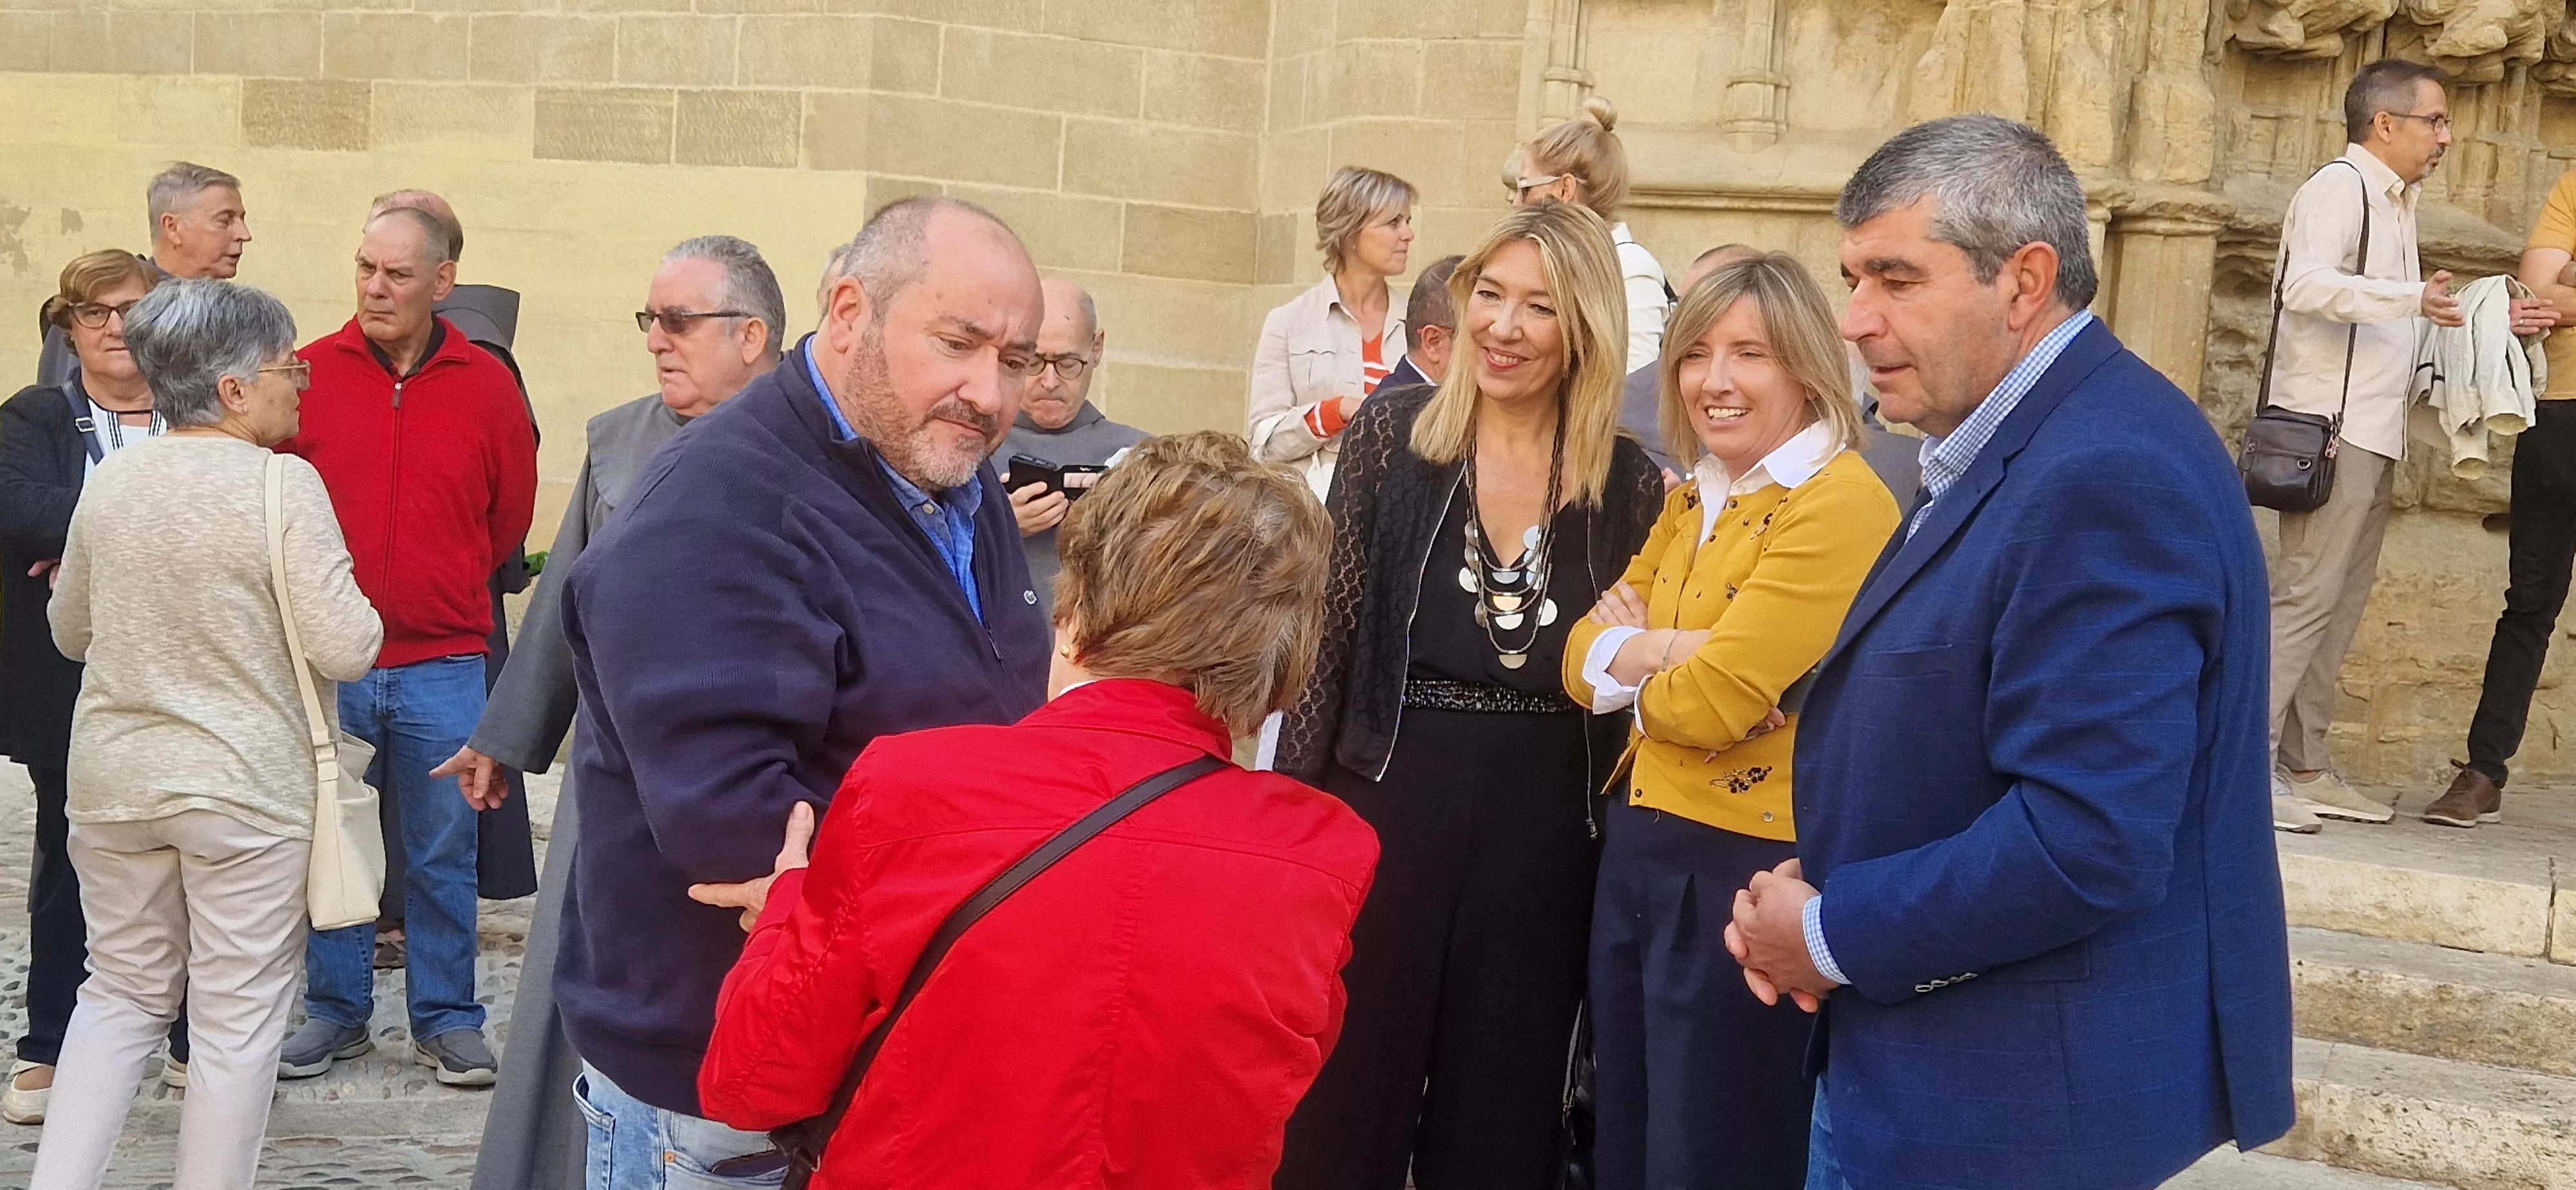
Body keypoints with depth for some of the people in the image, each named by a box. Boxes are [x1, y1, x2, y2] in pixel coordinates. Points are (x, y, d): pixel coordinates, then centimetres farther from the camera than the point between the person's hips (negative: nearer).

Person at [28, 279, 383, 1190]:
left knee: (122, 992, 18)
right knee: (238, 1014, 6)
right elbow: (346, 651, -18)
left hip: (114, 780, 5)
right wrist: (360, 618, 3)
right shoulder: (283, 484, -15)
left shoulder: (111, 480, 2)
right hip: (248, 789, -5)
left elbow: (69, 631, 14)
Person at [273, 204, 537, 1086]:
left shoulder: (487, 386, 0)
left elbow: (511, 514, 11)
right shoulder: (310, 373, -2)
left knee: (443, 854, 7)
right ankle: (336, 1012, 22)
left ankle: (446, 1021, 18)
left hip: (443, 665, 0)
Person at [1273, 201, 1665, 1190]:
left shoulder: (1629, 485, 0)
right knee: (1343, 1102, 7)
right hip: (1386, 807, -1)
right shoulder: (1394, 431, -3)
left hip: (1545, 837, 1)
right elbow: (1331, 637, -3)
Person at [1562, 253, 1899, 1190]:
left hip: (1746, 870, -8)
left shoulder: (1840, 506, -17)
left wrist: (1630, 655, -4)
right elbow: (1580, 659, 4)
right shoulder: (1691, 500, 11)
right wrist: (1668, 651, -15)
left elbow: (1712, 706, -23)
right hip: (1636, 849, 8)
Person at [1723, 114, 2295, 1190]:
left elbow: (2089, 840, -29)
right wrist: (1806, 892, 0)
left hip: (2023, 1099, -9)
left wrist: (1831, 936, -17)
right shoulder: (2009, 447, 10)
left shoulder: (2107, 477, -23)